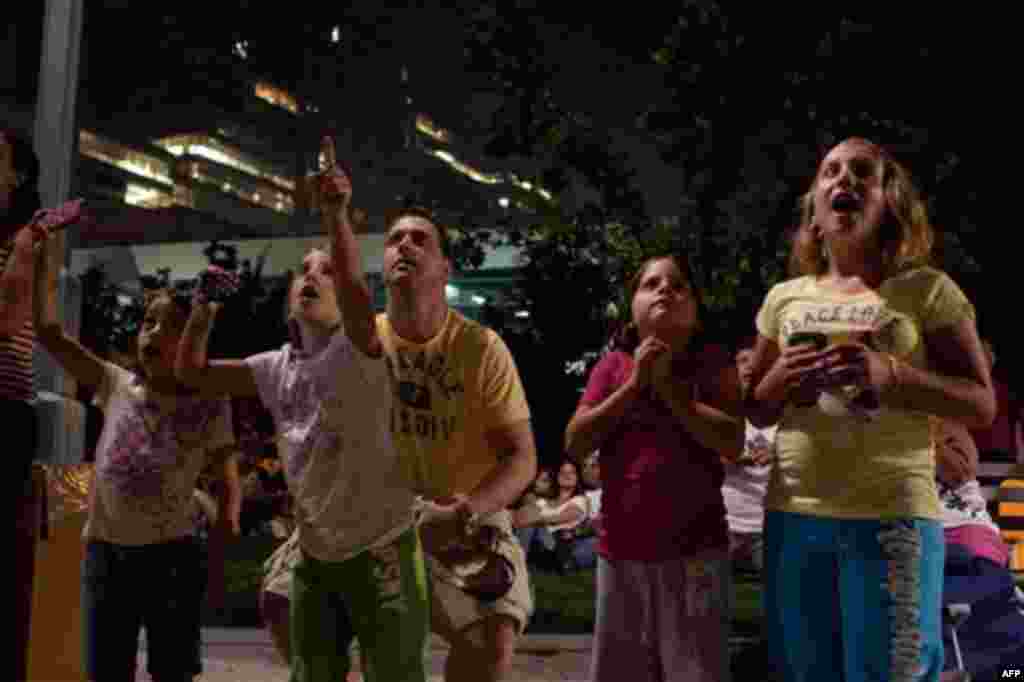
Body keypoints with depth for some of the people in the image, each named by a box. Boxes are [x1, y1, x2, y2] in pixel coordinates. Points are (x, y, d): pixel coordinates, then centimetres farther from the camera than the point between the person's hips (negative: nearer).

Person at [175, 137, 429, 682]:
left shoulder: (359, 351, -13)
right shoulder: (277, 368, 6)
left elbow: (356, 292, -35)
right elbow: (191, 371, 10)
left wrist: (336, 215, -41)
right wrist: (206, 306, -3)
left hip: (379, 552, -6)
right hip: (314, 556, 7)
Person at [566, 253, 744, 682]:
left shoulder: (713, 363, 0)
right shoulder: (613, 365, 7)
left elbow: (732, 443, -12)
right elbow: (575, 444, -3)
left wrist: (668, 387, -12)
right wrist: (634, 385, -10)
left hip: (694, 549, -3)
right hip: (620, 550, 3)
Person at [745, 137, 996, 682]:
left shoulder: (926, 290, 1)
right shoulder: (784, 297, 11)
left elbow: (982, 406, -1)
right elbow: (757, 413, 17)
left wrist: (891, 374, -17)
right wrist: (781, 378, -6)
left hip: (892, 516, -4)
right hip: (793, 515, 4)